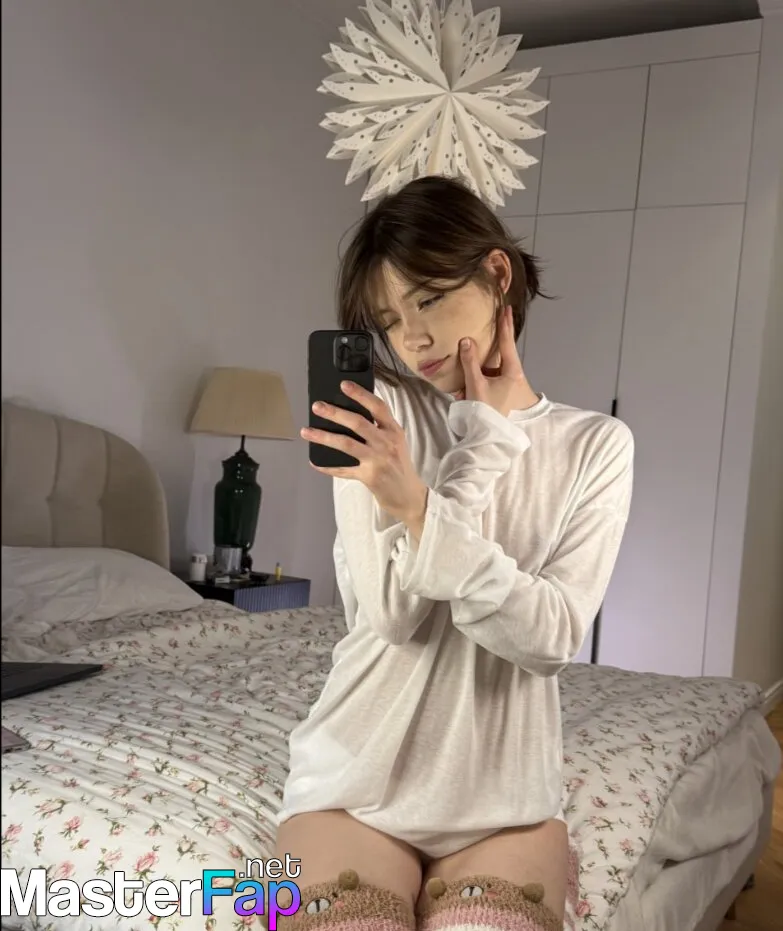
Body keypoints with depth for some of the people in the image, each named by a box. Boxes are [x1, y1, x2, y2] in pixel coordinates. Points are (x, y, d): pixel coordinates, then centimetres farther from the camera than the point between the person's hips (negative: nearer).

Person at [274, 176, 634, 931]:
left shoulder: (596, 446, -2)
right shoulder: (381, 409, -4)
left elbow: (552, 635, -14)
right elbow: (389, 610, -13)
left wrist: (419, 511, -28)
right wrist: (486, 440, -14)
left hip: (505, 793, 1)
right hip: (359, 781, 0)